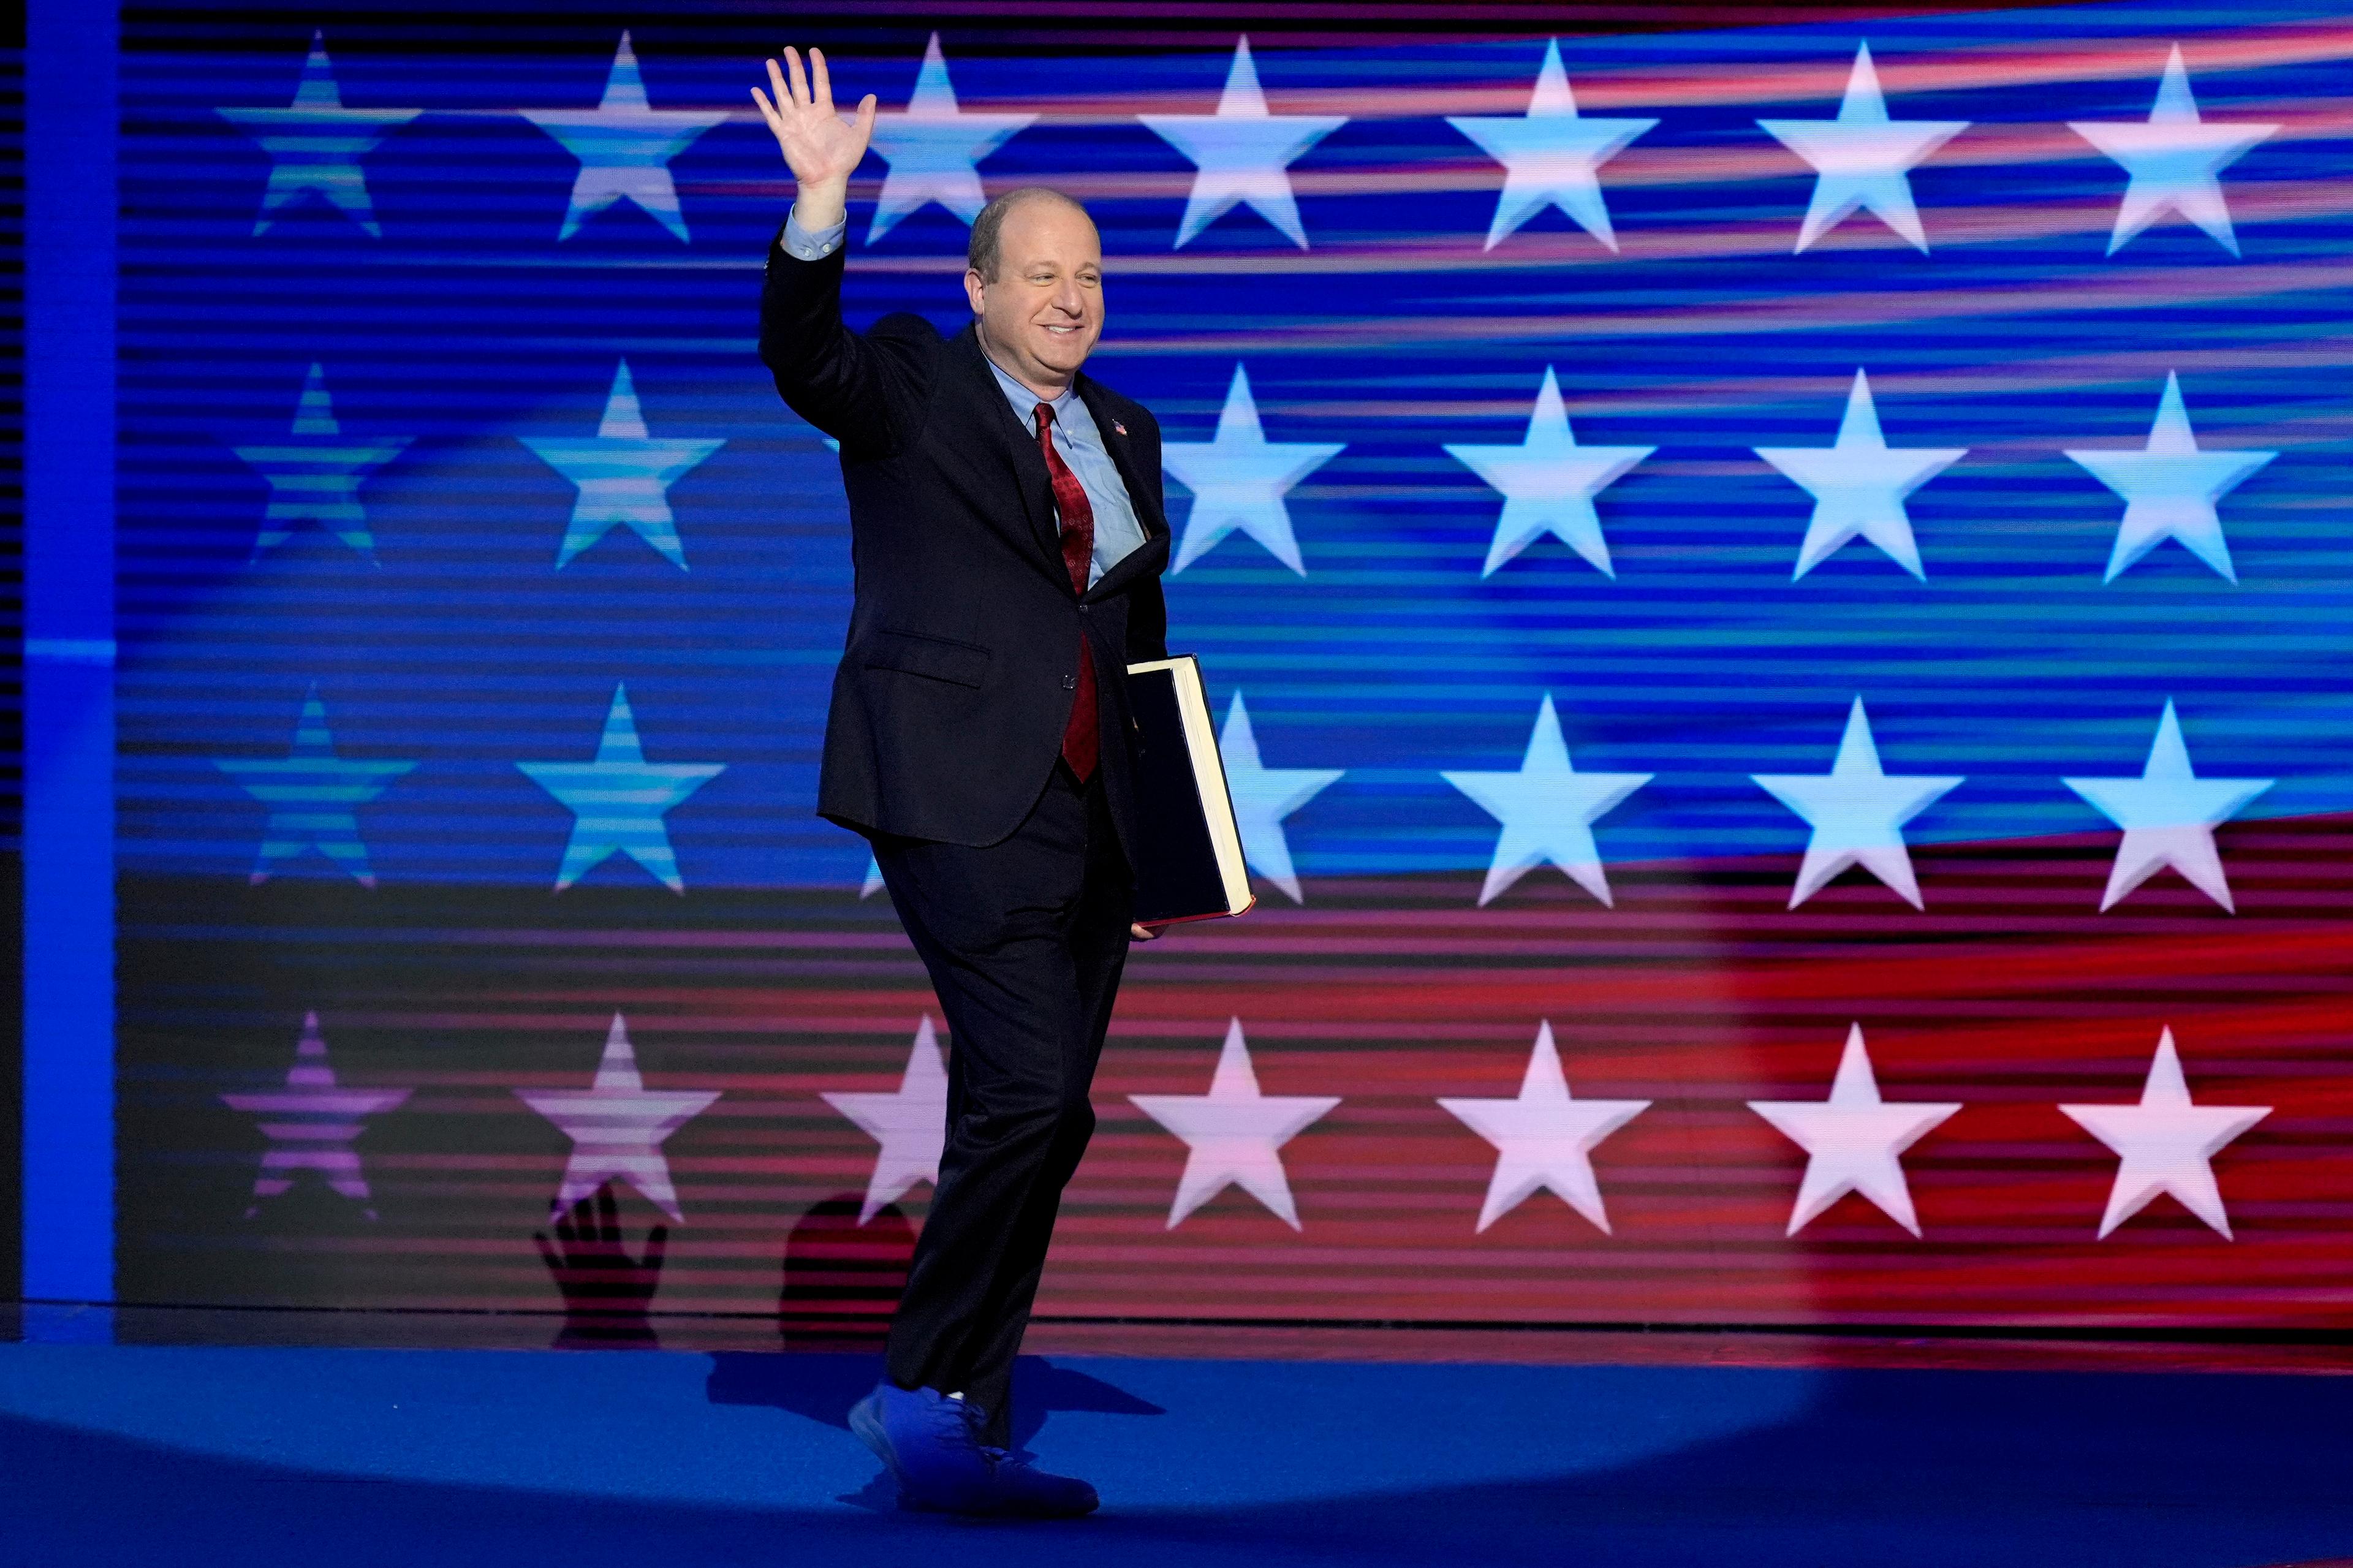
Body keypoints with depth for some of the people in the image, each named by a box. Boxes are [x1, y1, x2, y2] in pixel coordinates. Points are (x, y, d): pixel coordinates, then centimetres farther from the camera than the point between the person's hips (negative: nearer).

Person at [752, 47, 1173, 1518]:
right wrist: (821, 206, -34)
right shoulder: (910, 388, 2)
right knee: (1030, 1094, -17)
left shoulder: (1127, 433, 18)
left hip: (1090, 811, 7)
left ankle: (965, 1428, 15)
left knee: (1037, 1120, 7)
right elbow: (804, 354, -20)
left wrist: (1168, 826, 17)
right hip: (964, 791, -7)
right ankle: (929, 1393, -4)